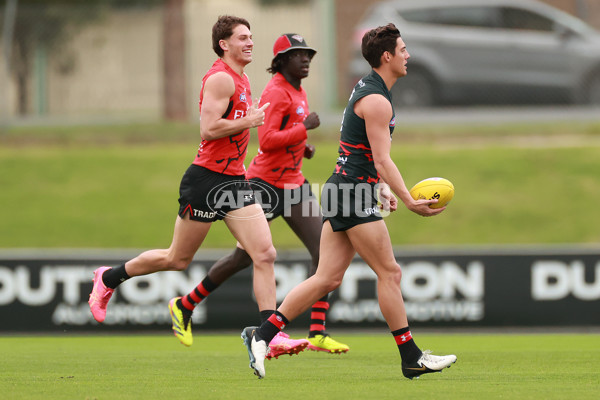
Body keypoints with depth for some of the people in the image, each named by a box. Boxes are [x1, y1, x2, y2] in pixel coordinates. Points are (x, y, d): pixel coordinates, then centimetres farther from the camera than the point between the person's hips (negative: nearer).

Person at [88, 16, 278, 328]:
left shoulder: (240, 80, 16)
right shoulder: (220, 78, -14)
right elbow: (208, 129, -23)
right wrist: (249, 121, -16)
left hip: (234, 182, 8)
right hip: (205, 181, -8)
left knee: (264, 255, -6)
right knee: (177, 259, 5)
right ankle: (108, 279, 26)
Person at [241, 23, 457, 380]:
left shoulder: (367, 89, 18)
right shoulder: (377, 101, -15)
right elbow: (383, 160, -19)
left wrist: (383, 188, 23)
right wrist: (410, 202, -21)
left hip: (342, 189, 10)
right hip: (354, 193, -10)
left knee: (328, 278, 5)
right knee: (389, 272, -5)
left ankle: (262, 335, 2)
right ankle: (411, 358, -1)